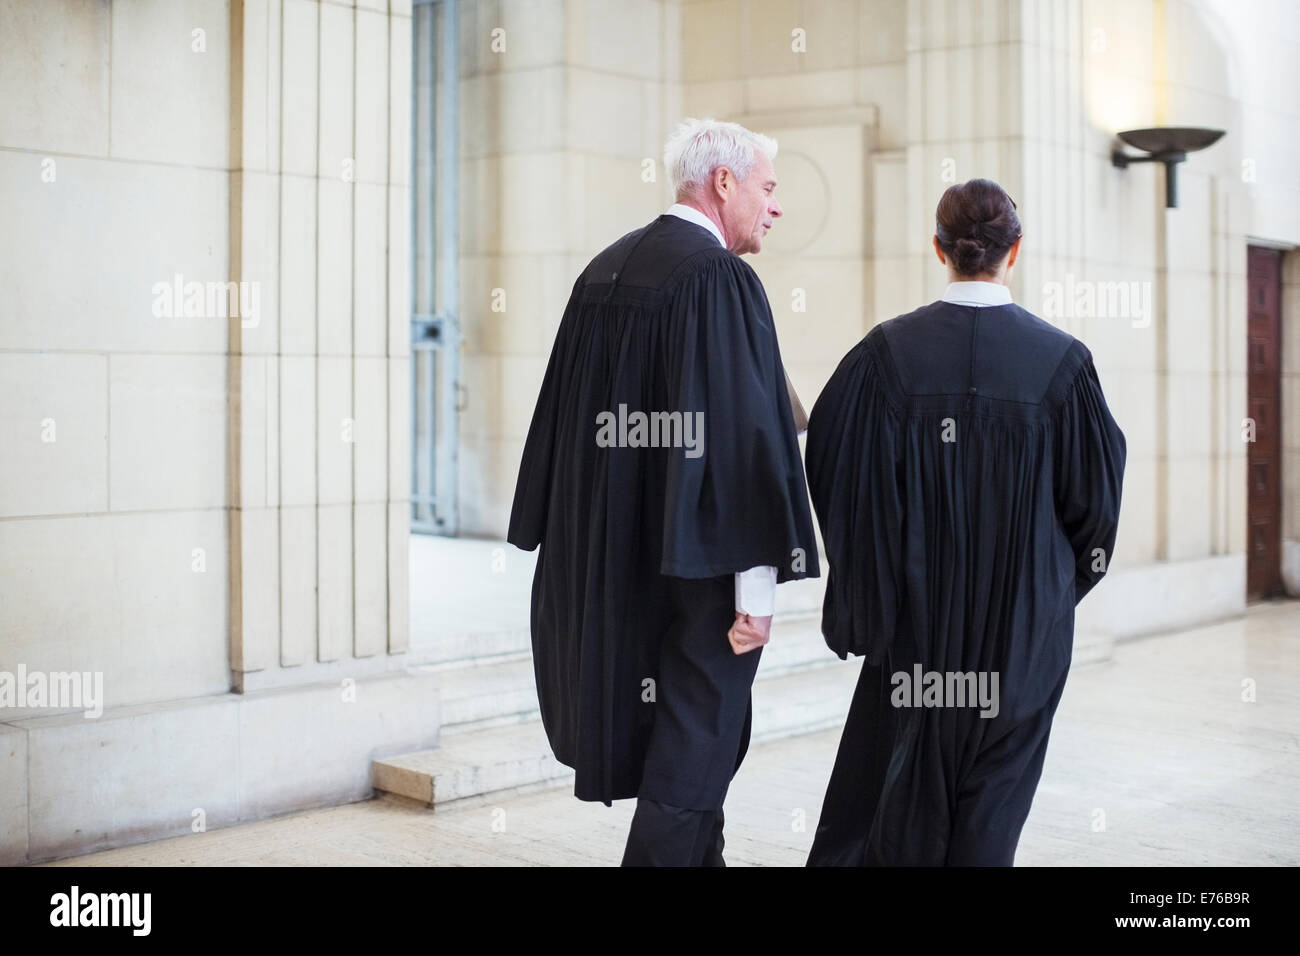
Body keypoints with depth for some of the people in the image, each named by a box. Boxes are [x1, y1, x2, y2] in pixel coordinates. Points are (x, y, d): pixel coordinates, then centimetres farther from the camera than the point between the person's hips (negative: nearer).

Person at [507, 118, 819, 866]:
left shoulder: (603, 272, 8)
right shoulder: (722, 278, -15)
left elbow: (567, 420, 12)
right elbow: (746, 434, -20)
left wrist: (575, 550, 18)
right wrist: (757, 582, -18)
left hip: (610, 554, 8)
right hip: (697, 563, -8)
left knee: (692, 732, 20)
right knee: (696, 750, 3)